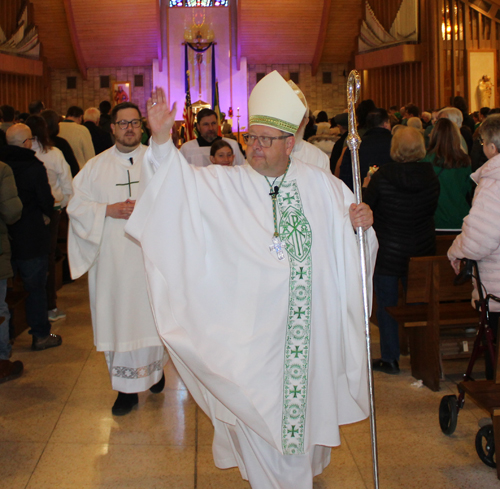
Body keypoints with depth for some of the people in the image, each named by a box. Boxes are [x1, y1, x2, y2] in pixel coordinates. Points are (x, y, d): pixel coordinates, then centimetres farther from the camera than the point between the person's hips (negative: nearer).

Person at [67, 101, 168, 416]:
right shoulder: (96, 166, 8)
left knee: (151, 313, 4)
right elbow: (76, 204, 5)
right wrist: (109, 210, -9)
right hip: (113, 257, 1)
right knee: (118, 317, 1)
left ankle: (156, 366, 28)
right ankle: (127, 387, 7)